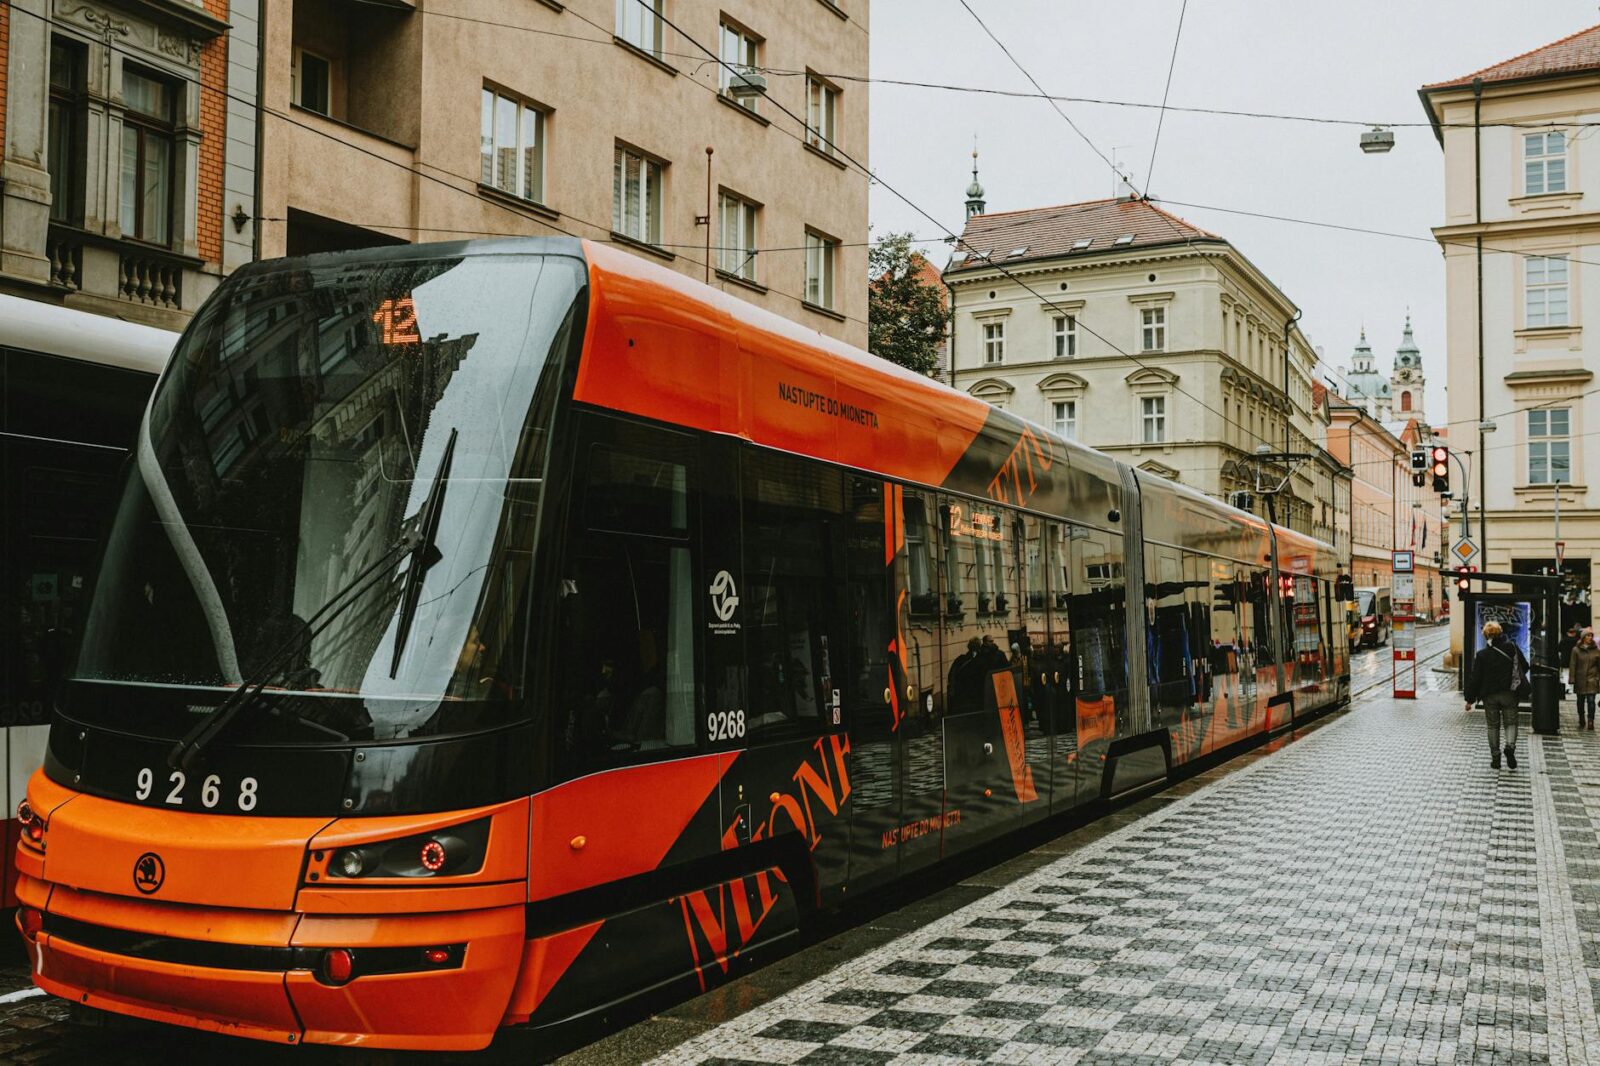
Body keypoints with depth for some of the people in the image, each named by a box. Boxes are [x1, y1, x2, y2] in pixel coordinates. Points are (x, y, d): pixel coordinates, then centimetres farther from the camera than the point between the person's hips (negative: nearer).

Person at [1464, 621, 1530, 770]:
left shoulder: (1481, 655, -9)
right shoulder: (1512, 648, -5)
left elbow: (1475, 678, -7)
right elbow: (1525, 666, 5)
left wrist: (1470, 699, 0)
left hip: (1490, 696, -1)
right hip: (1509, 694, 1)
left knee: (1493, 726, 10)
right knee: (1511, 723, 11)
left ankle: (1495, 757, 10)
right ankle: (1510, 746, -17)